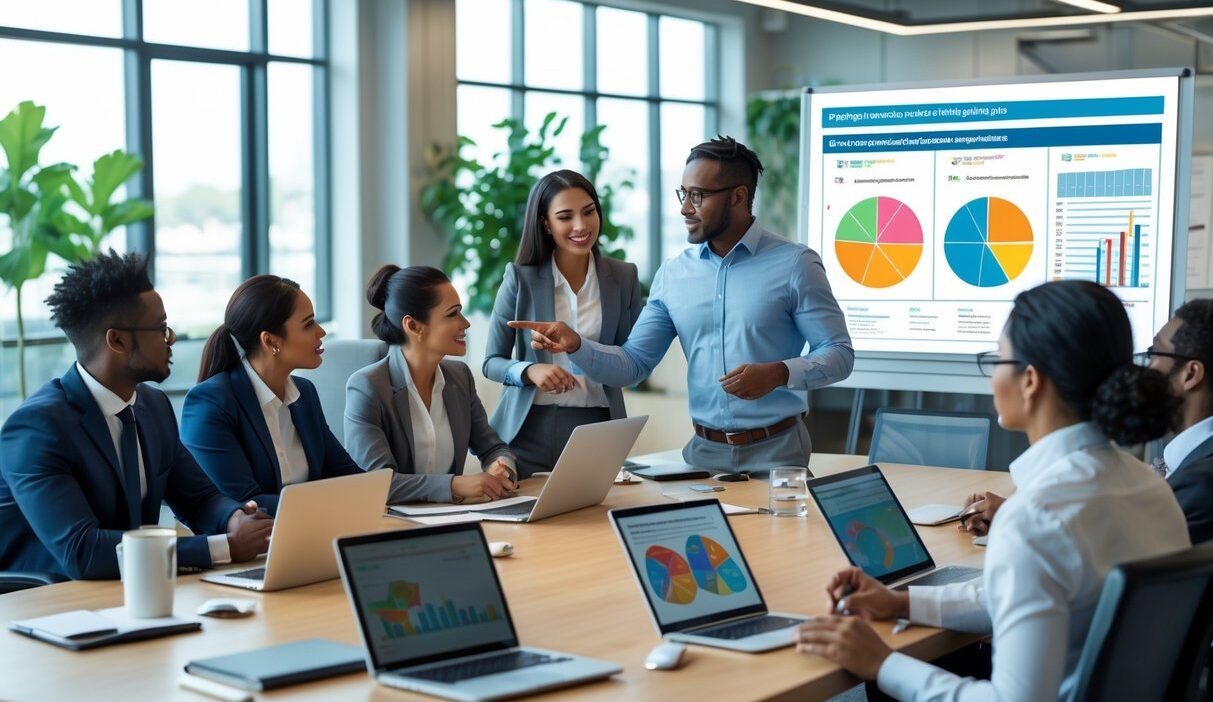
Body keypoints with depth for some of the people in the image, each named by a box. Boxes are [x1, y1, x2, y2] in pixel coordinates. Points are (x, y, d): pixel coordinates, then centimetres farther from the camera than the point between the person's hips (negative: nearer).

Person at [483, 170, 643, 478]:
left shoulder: (624, 277, 3)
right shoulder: (520, 278, -2)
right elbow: (492, 362, 2)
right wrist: (530, 370, -20)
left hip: (597, 430, 2)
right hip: (530, 431, -1)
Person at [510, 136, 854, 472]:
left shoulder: (794, 264, -6)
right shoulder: (673, 274, 6)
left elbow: (839, 354, -6)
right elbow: (633, 364, 5)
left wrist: (779, 373, -23)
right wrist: (576, 345, -13)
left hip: (776, 450, -3)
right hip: (704, 451, 3)